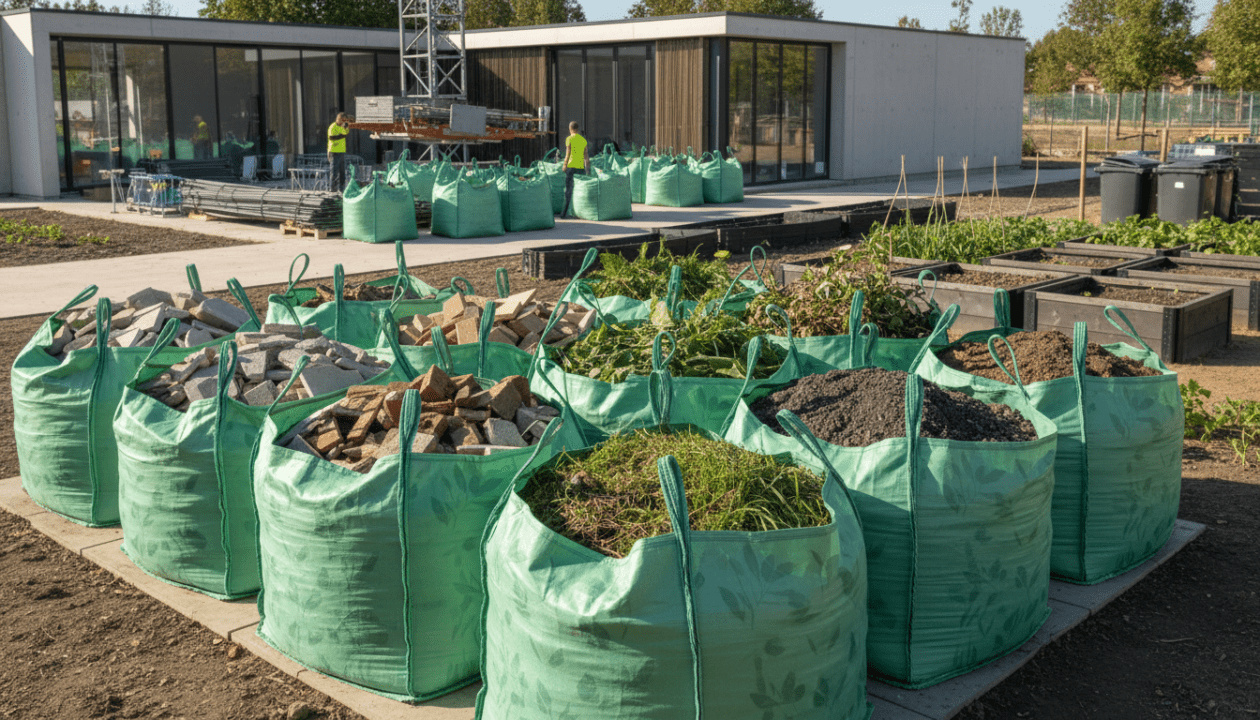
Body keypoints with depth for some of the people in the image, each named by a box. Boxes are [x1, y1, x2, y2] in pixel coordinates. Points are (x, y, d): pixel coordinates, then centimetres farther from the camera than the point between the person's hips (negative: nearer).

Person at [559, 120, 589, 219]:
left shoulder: (569, 139, -3)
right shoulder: (583, 140, 12)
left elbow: (568, 154, -9)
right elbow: (586, 155, 12)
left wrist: (564, 166, -3)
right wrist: (587, 167, 18)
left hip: (571, 167, -4)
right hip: (581, 167, 4)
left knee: (568, 190, -1)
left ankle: (564, 213, -2)